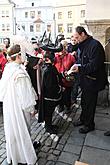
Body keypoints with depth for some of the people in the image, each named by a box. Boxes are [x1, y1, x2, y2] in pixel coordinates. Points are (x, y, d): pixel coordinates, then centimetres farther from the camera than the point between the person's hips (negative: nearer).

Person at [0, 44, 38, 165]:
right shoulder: (20, 73, -27)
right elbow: (25, 94, -22)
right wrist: (31, 108, -9)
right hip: (18, 107, -8)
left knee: (12, 130, 23)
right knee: (22, 130, 11)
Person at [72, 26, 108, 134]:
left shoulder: (95, 45, -20)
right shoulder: (83, 45, 10)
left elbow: (94, 65, -26)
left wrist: (80, 69, -27)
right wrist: (76, 67, 1)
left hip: (93, 80, -9)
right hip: (85, 79, 9)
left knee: (90, 103, 6)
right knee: (84, 101, 21)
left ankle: (89, 125, 25)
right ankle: (83, 119, 40)